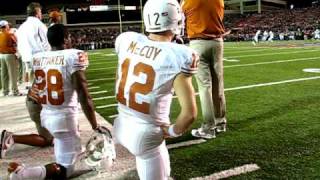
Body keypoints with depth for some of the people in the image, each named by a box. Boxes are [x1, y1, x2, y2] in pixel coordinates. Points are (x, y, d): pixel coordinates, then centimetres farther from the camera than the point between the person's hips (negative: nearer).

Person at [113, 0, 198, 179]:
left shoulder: (127, 40, -5)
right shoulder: (177, 56, -21)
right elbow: (190, 113, -22)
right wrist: (172, 131, -5)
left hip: (122, 125, 6)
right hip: (147, 133, -6)